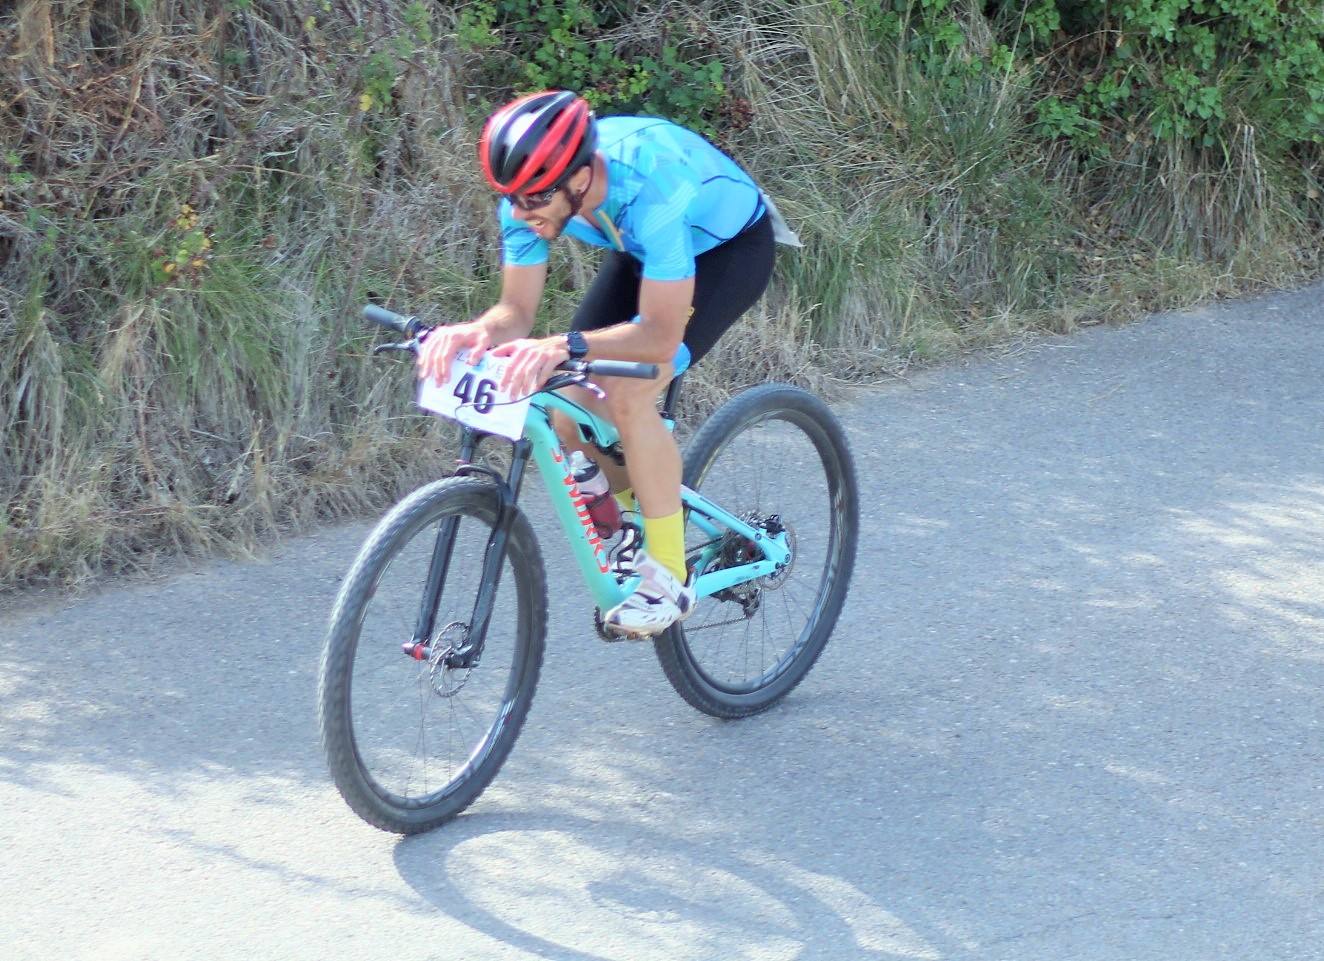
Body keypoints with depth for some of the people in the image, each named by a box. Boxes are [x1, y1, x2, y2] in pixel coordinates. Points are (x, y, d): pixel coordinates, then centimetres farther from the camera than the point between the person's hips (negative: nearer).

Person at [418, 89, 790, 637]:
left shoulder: (650, 186, -43)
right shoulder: (533, 187, -25)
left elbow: (661, 336, -41)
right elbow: (516, 310, -17)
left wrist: (565, 347, -56)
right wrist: (477, 332, -41)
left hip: (730, 247, -6)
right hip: (644, 250, 6)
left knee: (629, 396, -26)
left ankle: (669, 579, -12)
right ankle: (639, 533, 21)